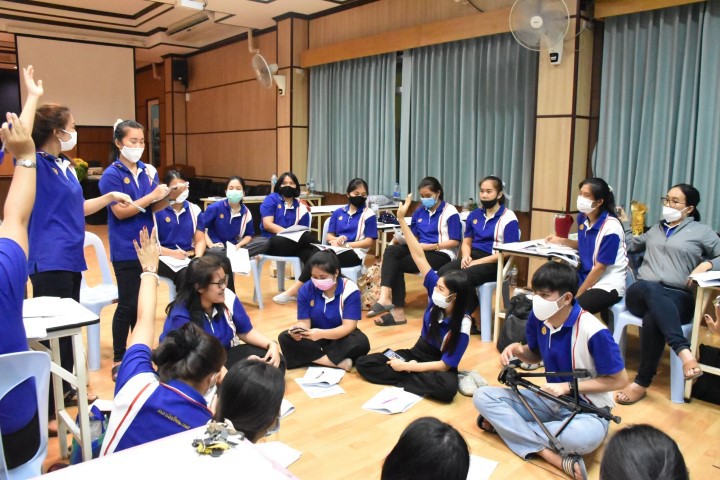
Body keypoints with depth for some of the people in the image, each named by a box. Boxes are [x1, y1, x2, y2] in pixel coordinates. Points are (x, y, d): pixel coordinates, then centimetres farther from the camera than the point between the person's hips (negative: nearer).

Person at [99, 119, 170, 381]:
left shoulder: (148, 170, 5)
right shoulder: (111, 175, -10)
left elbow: (155, 208, 2)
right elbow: (120, 211, -18)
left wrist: (168, 196, -18)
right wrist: (151, 196, -22)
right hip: (125, 250, -5)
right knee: (128, 304, -2)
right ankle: (118, 359, 13)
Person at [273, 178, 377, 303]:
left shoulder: (369, 214, 1)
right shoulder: (338, 212, 15)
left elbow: (369, 241, -5)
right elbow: (329, 236, 13)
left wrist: (345, 244, -14)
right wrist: (336, 240, -12)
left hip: (354, 253, -5)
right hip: (335, 249, 5)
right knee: (313, 252, -30)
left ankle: (295, 290, -25)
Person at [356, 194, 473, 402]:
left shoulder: (461, 326, -25)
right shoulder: (435, 290, -14)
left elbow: (445, 365, -22)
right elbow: (419, 256, -17)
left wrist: (407, 367, -24)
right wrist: (402, 219, -19)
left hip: (437, 367, -5)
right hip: (417, 354, 5)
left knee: (448, 387, -42)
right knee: (364, 363, -11)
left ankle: (406, 379, -20)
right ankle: (417, 379, -17)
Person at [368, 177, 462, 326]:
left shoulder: (450, 212, -5)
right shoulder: (419, 212, 15)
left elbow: (455, 242, -10)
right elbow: (413, 236, 16)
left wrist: (430, 246, -19)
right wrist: (401, 239, -6)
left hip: (441, 254, -6)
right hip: (421, 249, 6)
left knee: (397, 264, -22)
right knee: (391, 250, -23)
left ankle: (397, 309, -16)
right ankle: (385, 297, -34)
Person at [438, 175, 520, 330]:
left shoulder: (509, 218, -5)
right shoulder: (474, 215, 14)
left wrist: (478, 262, -17)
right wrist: (466, 256, -6)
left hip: (495, 263, -6)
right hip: (473, 256, 6)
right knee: (442, 274, -24)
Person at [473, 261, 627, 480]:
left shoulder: (593, 331, -26)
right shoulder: (538, 318, -9)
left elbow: (619, 380, -16)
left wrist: (568, 386, -22)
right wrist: (518, 349, -14)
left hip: (587, 410, -5)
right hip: (551, 398, 6)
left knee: (584, 437, -42)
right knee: (483, 396, -12)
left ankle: (505, 423, -17)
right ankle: (548, 453, -23)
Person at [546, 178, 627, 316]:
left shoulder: (610, 227, -20)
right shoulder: (582, 217, 2)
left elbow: (599, 268, -18)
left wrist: (578, 294, -14)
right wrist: (561, 241, 5)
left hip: (608, 285, -8)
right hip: (586, 277, 8)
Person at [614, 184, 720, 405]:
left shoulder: (702, 231, 16)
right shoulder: (655, 230, 30)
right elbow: (631, 245, 37)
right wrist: (624, 222, 36)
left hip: (679, 298, -2)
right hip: (640, 293, 2)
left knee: (652, 319, -40)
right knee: (650, 289, -41)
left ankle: (642, 382, -35)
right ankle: (684, 351, -51)